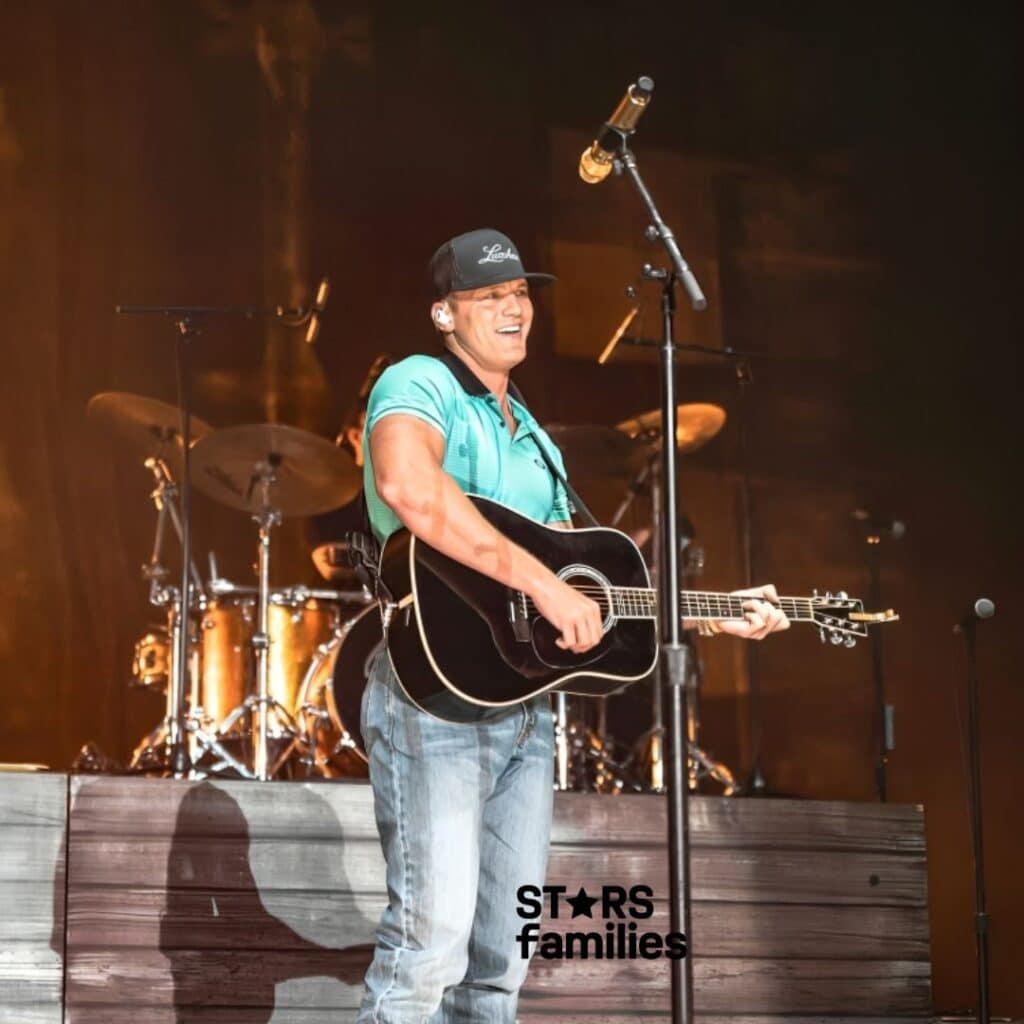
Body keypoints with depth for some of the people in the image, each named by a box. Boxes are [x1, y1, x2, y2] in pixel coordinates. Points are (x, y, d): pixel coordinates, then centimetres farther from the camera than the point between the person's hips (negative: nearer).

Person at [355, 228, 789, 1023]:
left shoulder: (532, 436, 22)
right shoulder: (419, 384, -5)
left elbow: (586, 573, 24)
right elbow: (408, 486, -29)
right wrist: (543, 584, -29)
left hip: (527, 707, 9)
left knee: (502, 955, 9)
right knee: (433, 937, -16)